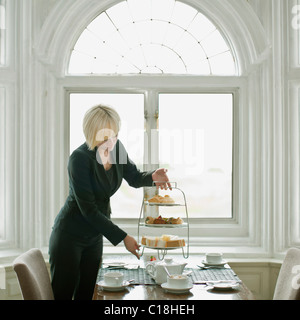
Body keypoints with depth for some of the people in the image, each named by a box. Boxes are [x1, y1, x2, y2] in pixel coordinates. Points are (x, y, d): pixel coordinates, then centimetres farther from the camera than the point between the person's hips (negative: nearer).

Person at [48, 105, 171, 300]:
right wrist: (122, 237, -23)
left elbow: (134, 178, 9)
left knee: (86, 294, 12)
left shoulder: (116, 148, -5)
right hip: (69, 237, -6)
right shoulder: (80, 158, -24)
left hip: (94, 237, 7)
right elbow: (88, 209, -24)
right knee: (63, 294, -1)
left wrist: (153, 176, -14)